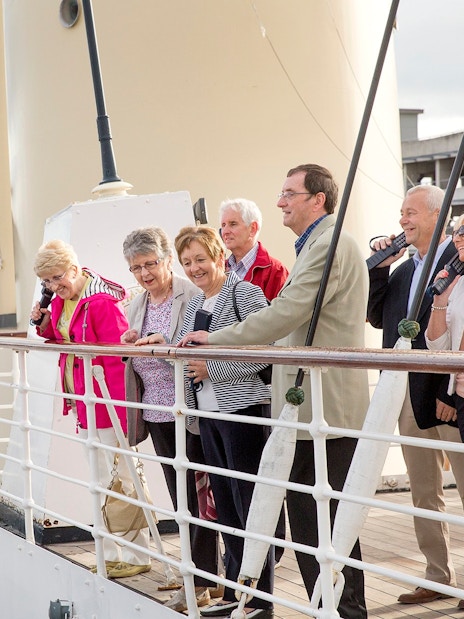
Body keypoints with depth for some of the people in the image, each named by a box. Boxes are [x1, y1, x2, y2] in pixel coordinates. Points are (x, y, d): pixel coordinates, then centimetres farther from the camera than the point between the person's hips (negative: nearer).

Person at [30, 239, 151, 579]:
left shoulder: (102, 301, -17)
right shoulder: (62, 302, 9)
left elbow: (117, 359, -20)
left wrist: (121, 416, -23)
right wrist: (46, 324, 3)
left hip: (108, 405, -9)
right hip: (84, 404, 9)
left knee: (118, 481, -2)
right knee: (102, 483, 15)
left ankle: (136, 556, 9)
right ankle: (113, 554, 25)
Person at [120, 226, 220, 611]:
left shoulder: (193, 296, -9)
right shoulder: (136, 306, 14)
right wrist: (129, 345, 1)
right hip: (157, 413, 7)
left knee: (197, 496, -1)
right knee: (180, 497, 11)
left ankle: (199, 583, 6)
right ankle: (205, 573, 21)